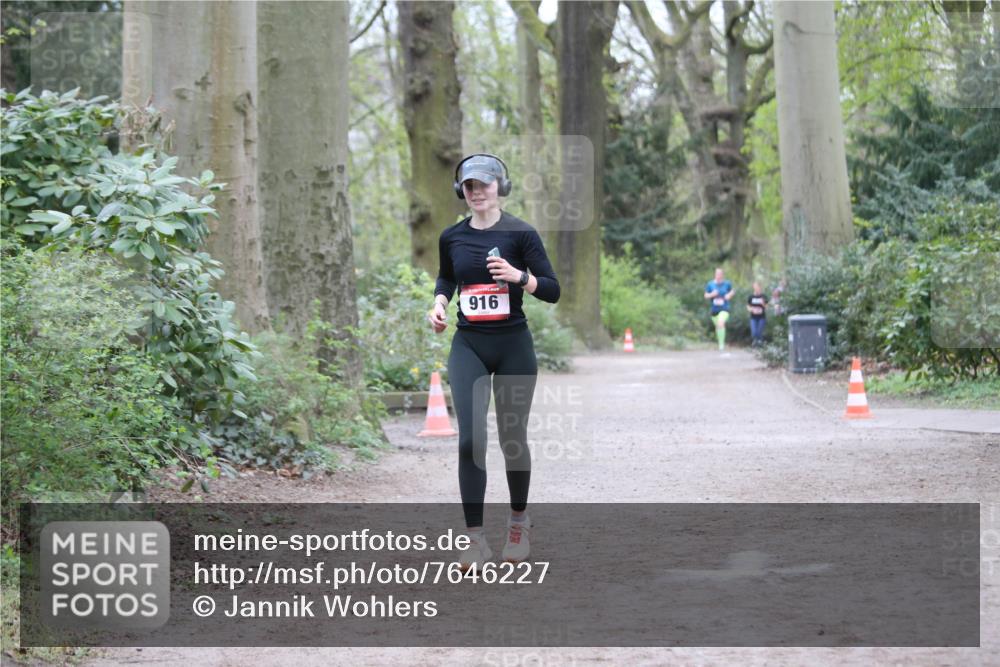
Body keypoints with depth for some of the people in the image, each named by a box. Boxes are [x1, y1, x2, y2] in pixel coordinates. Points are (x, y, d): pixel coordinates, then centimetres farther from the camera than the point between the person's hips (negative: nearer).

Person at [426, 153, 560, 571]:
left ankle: (518, 520, 32)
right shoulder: (452, 237, 4)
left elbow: (553, 291, -7)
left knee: (512, 438, 7)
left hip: (513, 347, -2)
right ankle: (475, 541, -9)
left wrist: (519, 276, -23)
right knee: (470, 439, -11)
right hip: (468, 347, 2)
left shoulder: (520, 234, -6)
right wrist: (439, 302, 5)